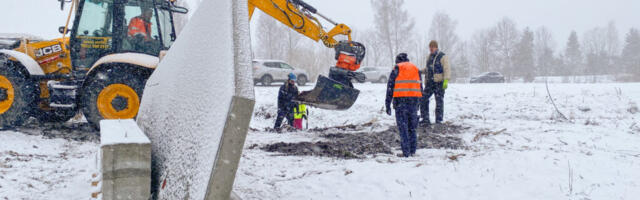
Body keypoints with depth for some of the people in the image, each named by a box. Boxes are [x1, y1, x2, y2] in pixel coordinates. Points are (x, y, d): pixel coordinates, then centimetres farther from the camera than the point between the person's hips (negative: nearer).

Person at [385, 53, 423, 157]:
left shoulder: (396, 69, 6)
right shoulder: (415, 68, 17)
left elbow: (390, 87, 0)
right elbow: (420, 87, 15)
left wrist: (388, 105, 1)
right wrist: (418, 103, 19)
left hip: (400, 99, -4)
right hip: (414, 98, 4)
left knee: (403, 126, -1)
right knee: (412, 126, 14)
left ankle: (406, 152, -6)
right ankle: (412, 150, 14)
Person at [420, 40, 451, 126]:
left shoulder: (442, 56, -7)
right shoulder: (430, 56, 14)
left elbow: (447, 69, -13)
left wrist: (446, 80, -24)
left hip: (439, 83, -7)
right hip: (429, 82, 7)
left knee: (439, 102, -2)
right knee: (423, 99, 1)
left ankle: (438, 121, 5)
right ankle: (425, 120, 9)